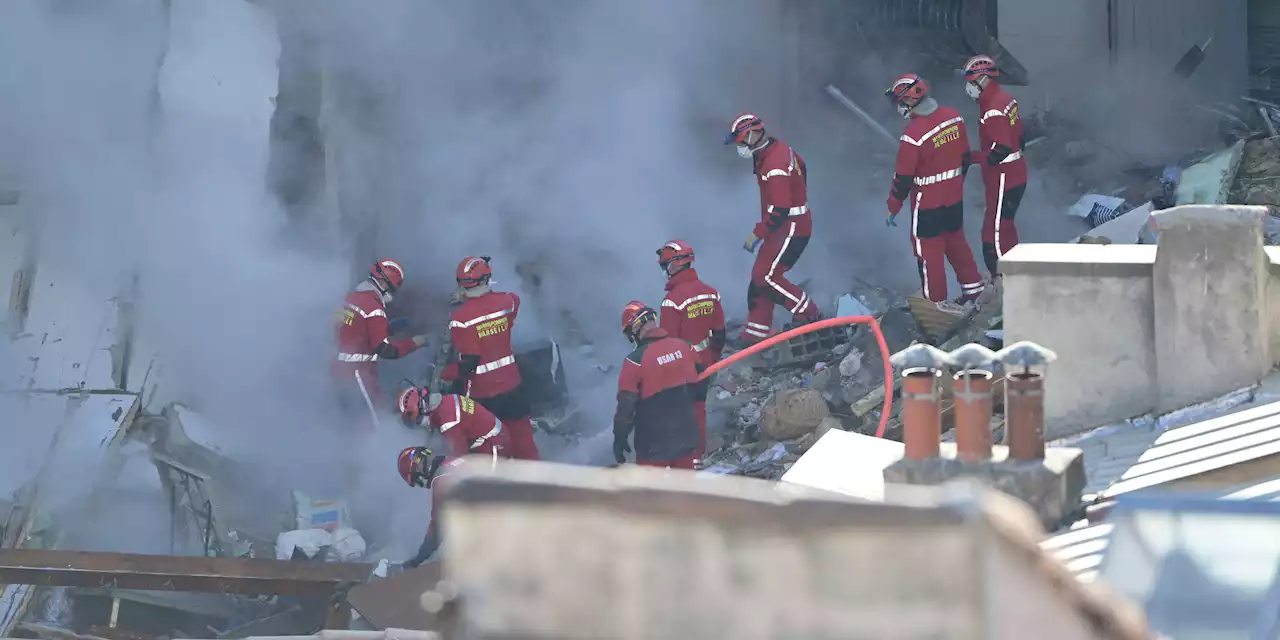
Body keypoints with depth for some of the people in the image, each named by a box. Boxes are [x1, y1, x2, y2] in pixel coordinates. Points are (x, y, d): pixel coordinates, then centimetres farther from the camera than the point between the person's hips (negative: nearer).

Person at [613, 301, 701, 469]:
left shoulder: (636, 361, -20)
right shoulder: (684, 347, -5)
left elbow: (626, 406, -16)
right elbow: (699, 383, 11)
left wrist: (619, 439, -4)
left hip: (653, 445, -5)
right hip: (686, 439, 5)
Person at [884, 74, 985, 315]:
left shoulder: (913, 135, -27)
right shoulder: (954, 117, -7)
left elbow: (903, 178, -19)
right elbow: (965, 156, 7)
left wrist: (893, 209, -6)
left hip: (927, 204, -6)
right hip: (955, 198, 6)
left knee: (929, 250, 8)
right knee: (956, 241, 24)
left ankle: (936, 301, 17)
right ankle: (973, 287, 34)